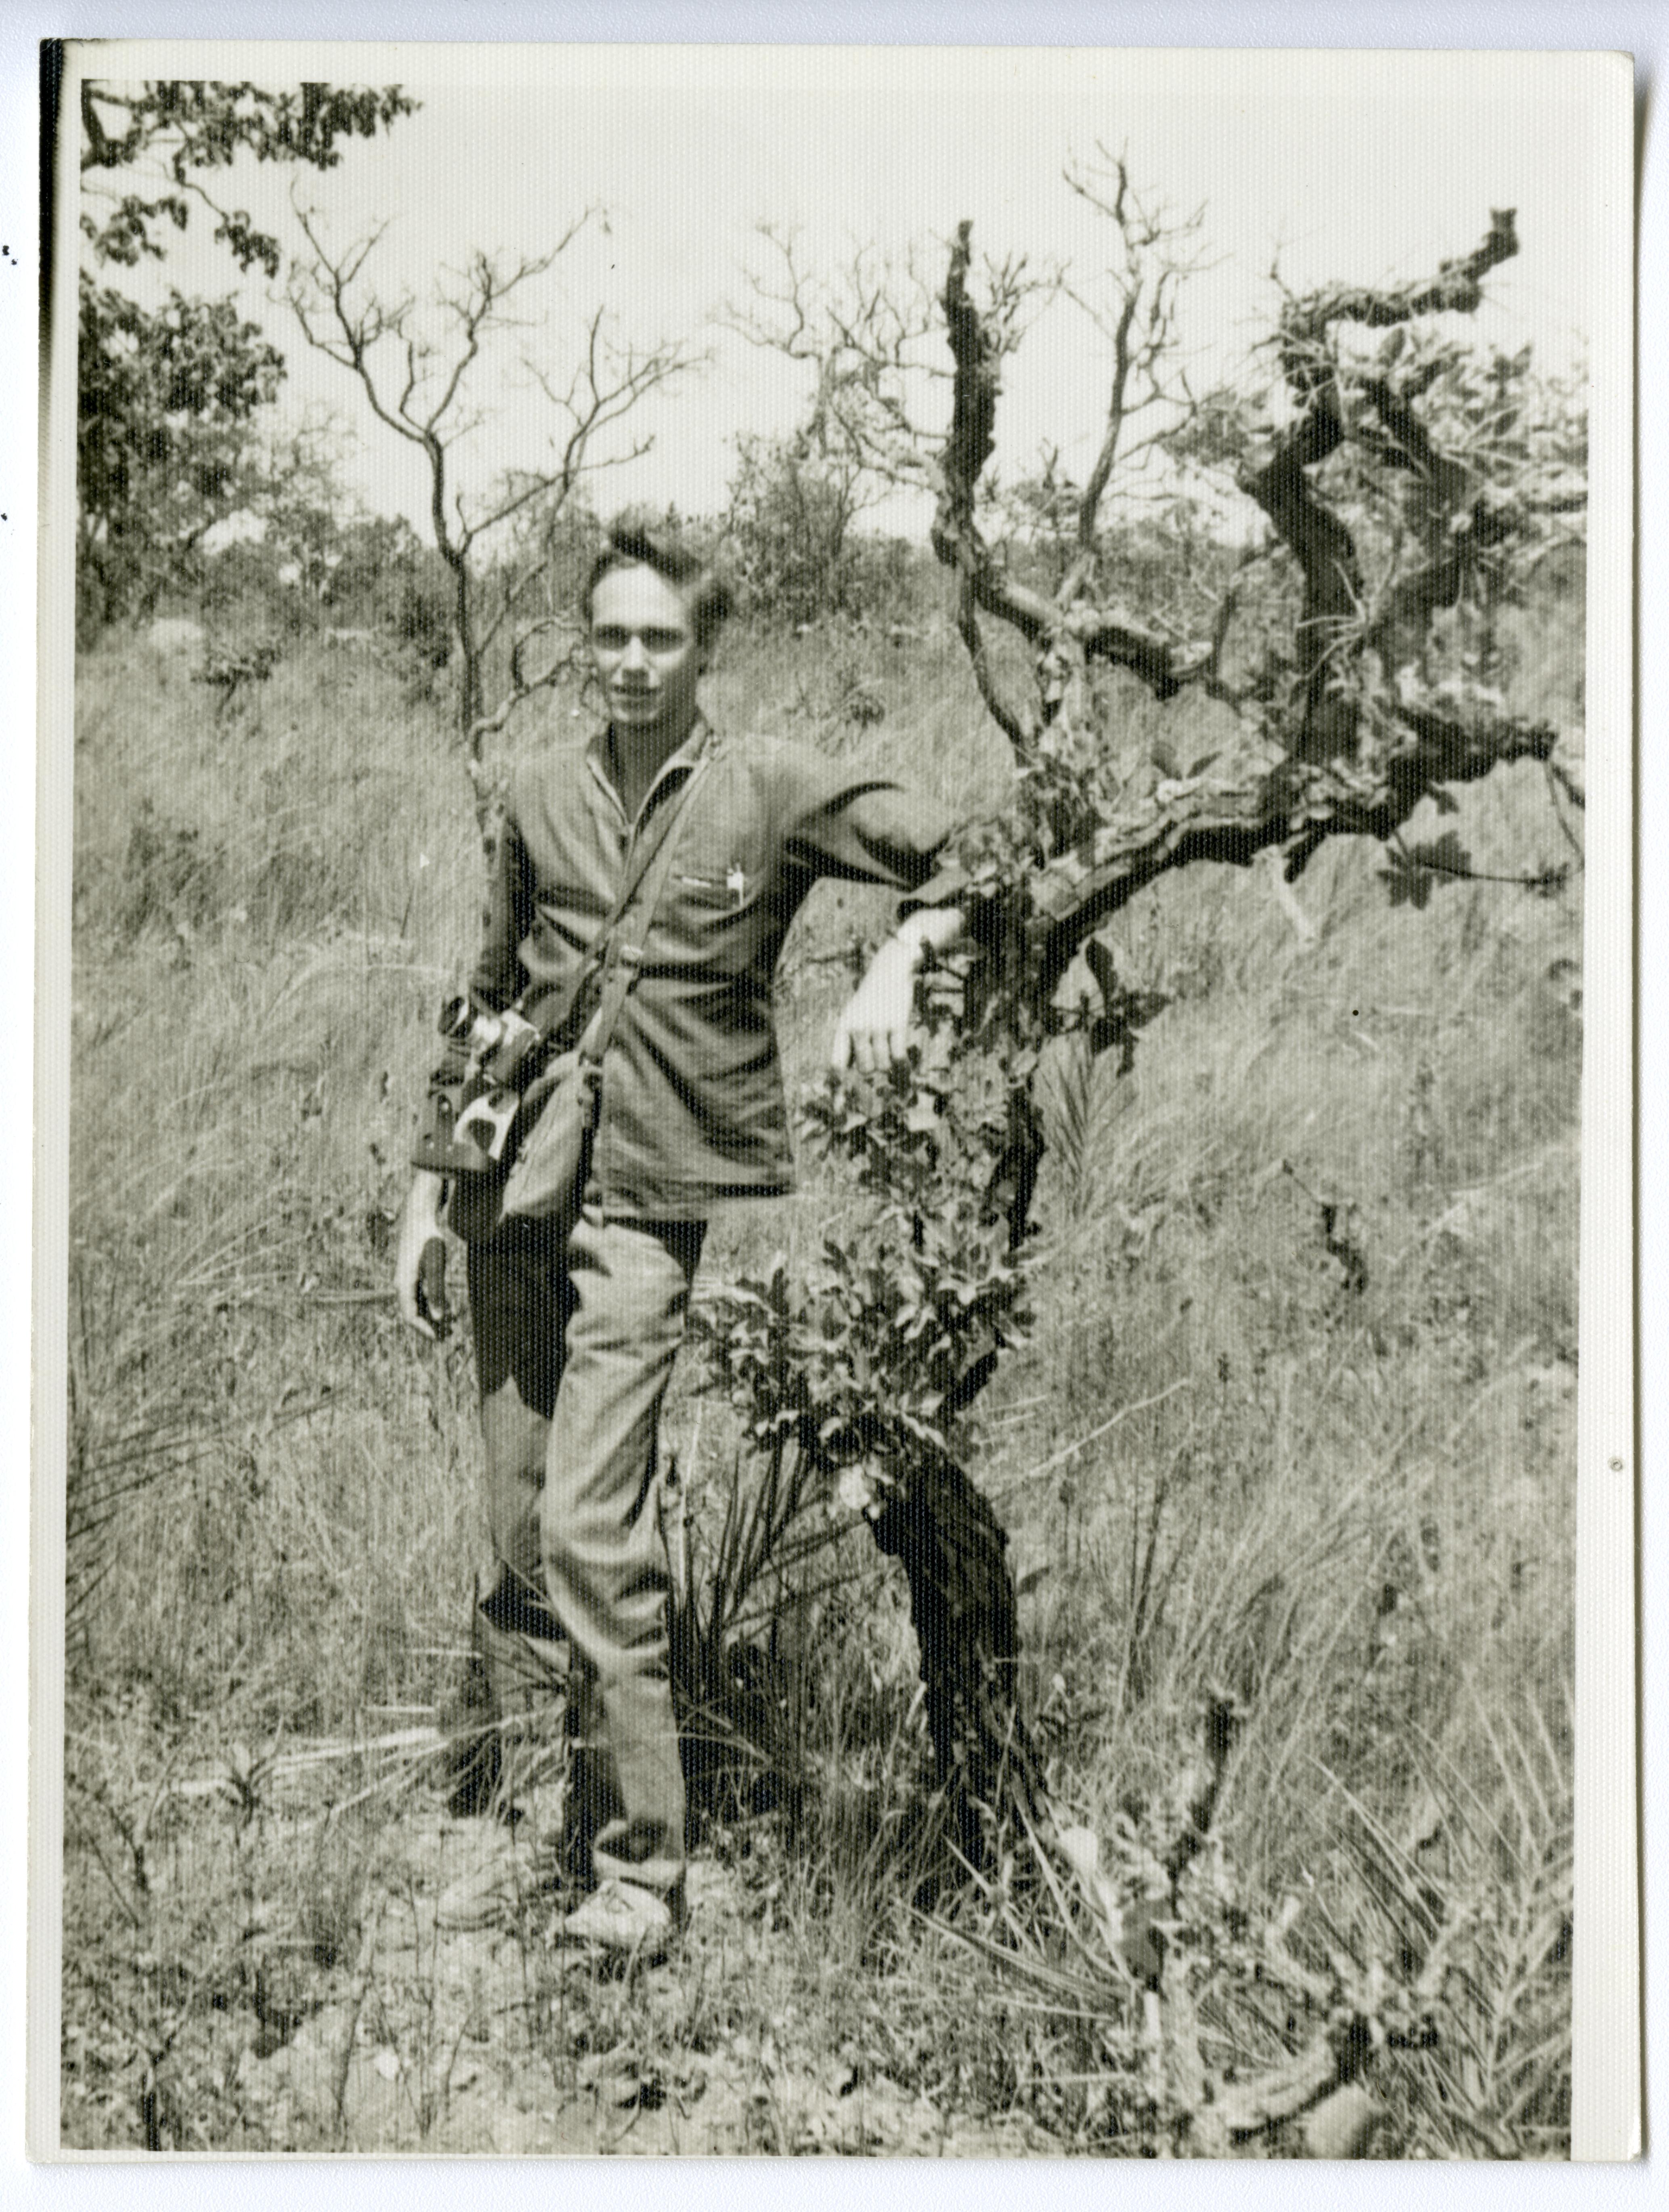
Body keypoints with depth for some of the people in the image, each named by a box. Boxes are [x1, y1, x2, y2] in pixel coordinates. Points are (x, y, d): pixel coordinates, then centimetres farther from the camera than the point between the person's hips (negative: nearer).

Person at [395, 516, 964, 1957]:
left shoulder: (771, 791, 0)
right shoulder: (540, 801, 12)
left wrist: (896, 960, -17)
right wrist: (429, 1193, 18)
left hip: (648, 1202, -4)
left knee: (591, 1530, -12)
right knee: (520, 1531, 8)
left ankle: (641, 1865, -2)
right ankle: (524, 1820, 19)